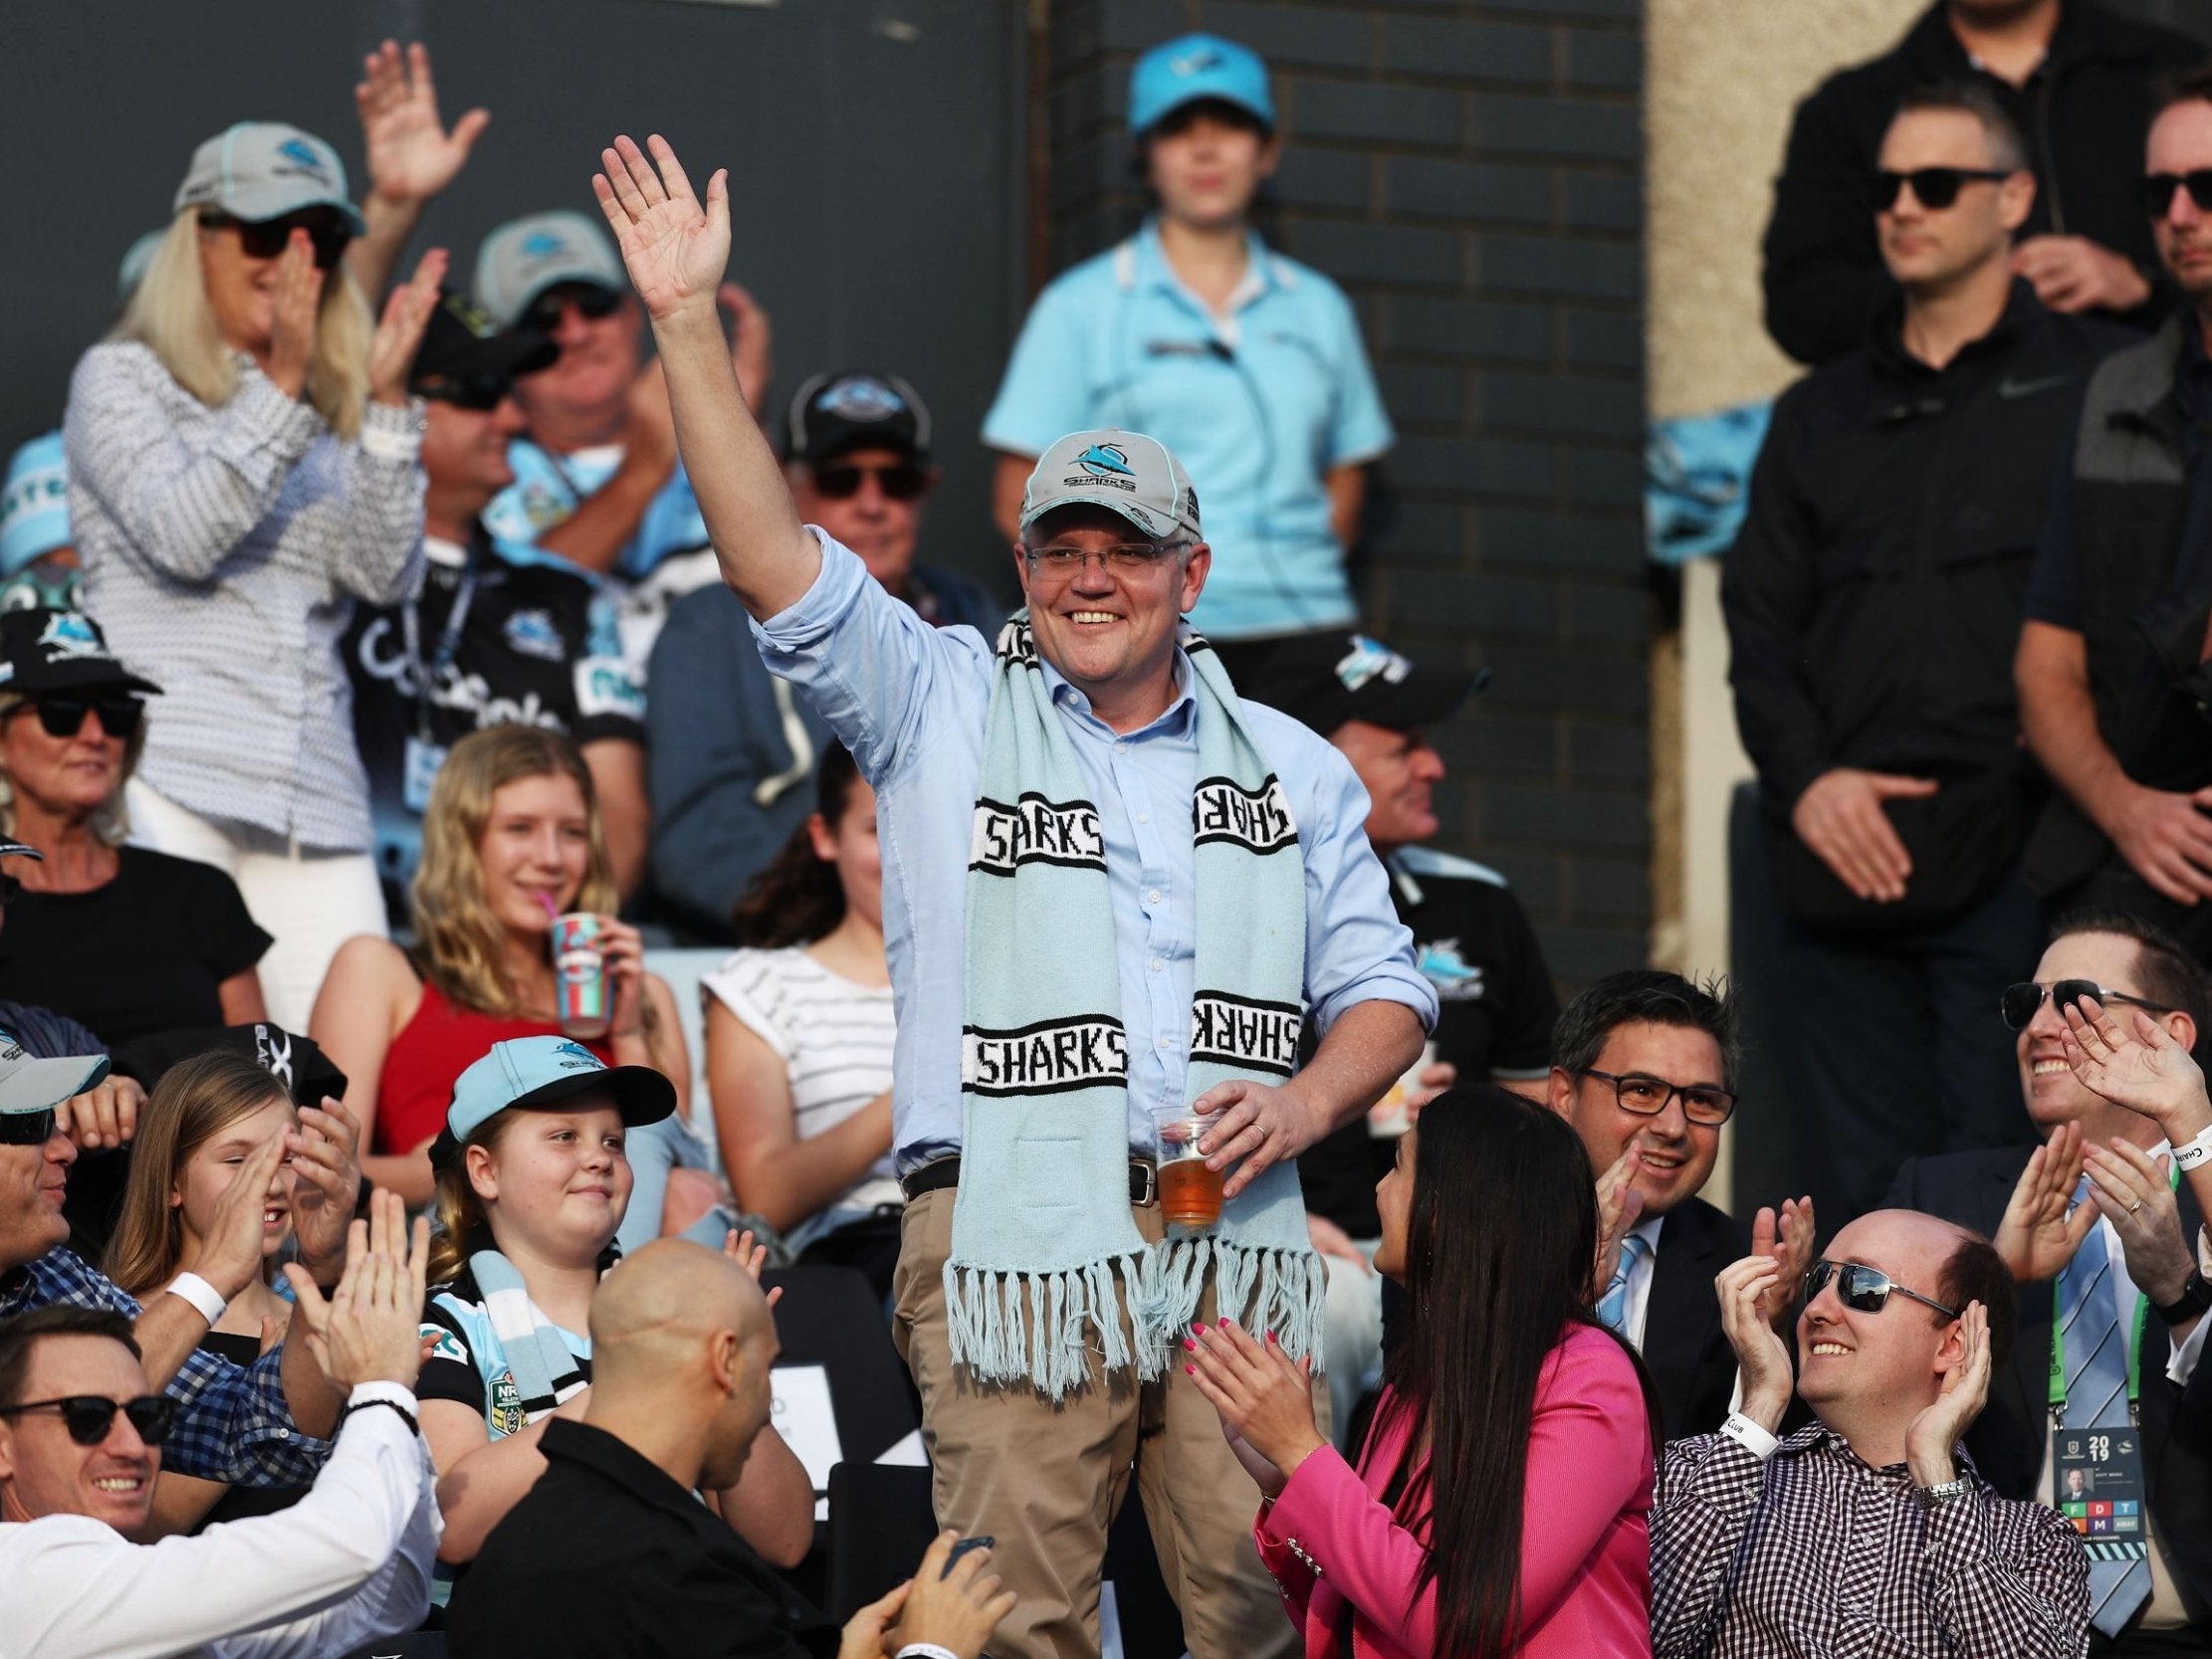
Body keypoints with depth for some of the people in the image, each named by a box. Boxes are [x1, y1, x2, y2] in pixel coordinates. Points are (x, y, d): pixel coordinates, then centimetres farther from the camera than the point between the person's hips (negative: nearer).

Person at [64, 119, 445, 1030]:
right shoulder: (121, 377, 11)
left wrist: (386, 399, 0)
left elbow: (386, 575, 8)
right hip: (163, 773, -5)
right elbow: (182, 536, -7)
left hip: (316, 793, 5)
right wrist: (282, 383, -11)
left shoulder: (332, 411, 23)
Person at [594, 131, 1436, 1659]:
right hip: (1013, 1234, -2)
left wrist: (1307, 1104, -3)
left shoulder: (1292, 768, 18)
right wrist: (689, 325, -7)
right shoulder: (944, 711, 10)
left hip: (1236, 1244, 2)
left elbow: (1379, 985, 18)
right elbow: (777, 563, 0)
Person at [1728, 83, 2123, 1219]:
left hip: (2011, 865, -5)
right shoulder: (1821, 415, 23)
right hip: (1844, 872, 5)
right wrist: (1803, 778, -1)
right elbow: (1758, 622, 17)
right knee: (1864, 1199, 3)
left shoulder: (2094, 385, 7)